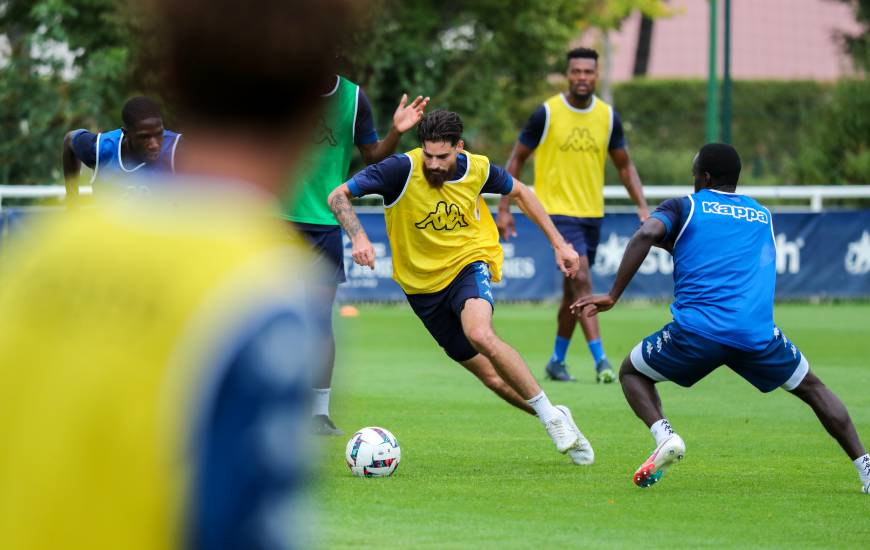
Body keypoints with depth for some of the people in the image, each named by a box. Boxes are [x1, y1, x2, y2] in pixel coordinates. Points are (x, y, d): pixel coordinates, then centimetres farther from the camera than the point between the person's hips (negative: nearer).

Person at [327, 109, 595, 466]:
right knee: (492, 376, 3)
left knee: (479, 333, -34)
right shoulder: (402, 169, -19)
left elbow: (519, 192, 10)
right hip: (423, 284, 1)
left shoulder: (476, 169, -11)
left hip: (470, 263, -1)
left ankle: (550, 414, -21)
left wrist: (558, 243, 10)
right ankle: (557, 420, 25)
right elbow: (338, 196, -18)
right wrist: (358, 237, -36)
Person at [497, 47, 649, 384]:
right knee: (581, 279, -18)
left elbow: (624, 165, 14)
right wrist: (504, 208, -4)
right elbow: (517, 159, 0)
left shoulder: (608, 116, 4)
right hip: (558, 210, -5)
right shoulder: (547, 113, -8)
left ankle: (557, 361, 24)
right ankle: (600, 360, -21)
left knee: (573, 290, 11)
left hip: (592, 213, 5)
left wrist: (641, 206, 2)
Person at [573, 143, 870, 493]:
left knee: (632, 372, 21)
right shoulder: (763, 216, 23)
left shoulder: (684, 207, 11)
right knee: (812, 388, 24)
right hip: (758, 331, 3)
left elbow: (646, 234, -8)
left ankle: (664, 435, -6)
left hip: (696, 330, -3)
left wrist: (612, 296, -8)